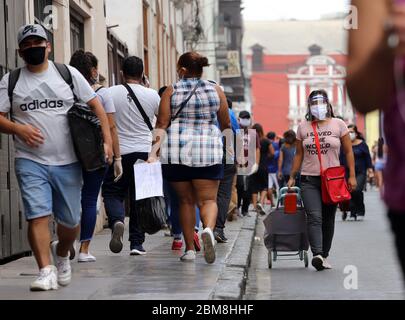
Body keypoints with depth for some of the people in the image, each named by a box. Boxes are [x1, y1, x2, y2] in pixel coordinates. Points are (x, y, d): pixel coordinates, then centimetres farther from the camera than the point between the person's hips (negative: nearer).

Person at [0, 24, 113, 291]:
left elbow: (95, 106, 8)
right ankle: (46, 271, -13)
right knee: (38, 216, -15)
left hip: (68, 162, 1)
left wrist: (107, 140, -3)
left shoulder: (68, 74, 7)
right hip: (31, 162, -1)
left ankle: (62, 253, 36)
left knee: (70, 221, 7)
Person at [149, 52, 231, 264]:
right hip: (208, 151, 0)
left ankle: (189, 249, 12)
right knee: (208, 199, 1)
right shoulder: (216, 91, 4)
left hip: (176, 152, 1)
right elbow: (226, 124, 9)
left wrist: (154, 153, -6)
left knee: (186, 201, 11)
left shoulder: (171, 92, 2)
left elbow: (161, 125, -5)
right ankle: (208, 229, -30)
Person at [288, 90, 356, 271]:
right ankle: (317, 255, -29)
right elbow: (299, 154, 14)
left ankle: (324, 256, 15)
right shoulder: (303, 127, 10)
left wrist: (352, 176, -2)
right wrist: (292, 177, 9)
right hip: (309, 180, 0)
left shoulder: (338, 124, 4)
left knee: (328, 220, 5)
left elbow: (348, 152, 5)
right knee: (314, 217, -16)